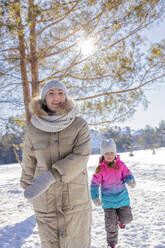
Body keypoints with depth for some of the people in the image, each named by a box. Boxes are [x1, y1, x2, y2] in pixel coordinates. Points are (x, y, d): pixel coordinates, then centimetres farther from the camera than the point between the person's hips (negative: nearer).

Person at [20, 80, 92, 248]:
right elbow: (29, 161, 7)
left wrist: (50, 176, -28)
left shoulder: (79, 124, -8)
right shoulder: (33, 128, -3)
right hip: (46, 200, 2)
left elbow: (81, 156, -19)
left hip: (76, 197, -1)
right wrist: (28, 187, 16)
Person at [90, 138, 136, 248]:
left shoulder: (121, 164, -8)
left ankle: (121, 220, 47)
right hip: (108, 199, -2)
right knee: (111, 223, 1)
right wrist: (95, 197, -18)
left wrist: (131, 180, -26)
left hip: (122, 196, 2)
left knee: (126, 218, 8)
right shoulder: (100, 168, -13)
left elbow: (127, 175, -3)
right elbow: (94, 184, -9)